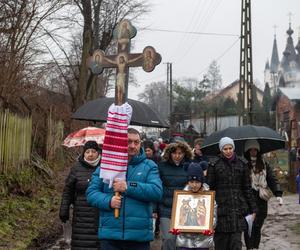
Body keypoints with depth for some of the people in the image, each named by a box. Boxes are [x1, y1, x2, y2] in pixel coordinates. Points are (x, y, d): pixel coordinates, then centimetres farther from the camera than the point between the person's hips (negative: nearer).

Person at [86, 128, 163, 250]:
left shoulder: (149, 166, 4)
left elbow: (157, 192, -11)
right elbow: (91, 192, 4)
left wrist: (129, 187, -18)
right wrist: (108, 201, -15)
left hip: (140, 235, -1)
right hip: (110, 234, 1)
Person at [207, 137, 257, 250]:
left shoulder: (241, 164, 8)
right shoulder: (214, 165, 2)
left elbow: (247, 188, 11)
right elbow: (209, 188, 1)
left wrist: (252, 209, 9)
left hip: (238, 210, 1)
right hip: (221, 209, -1)